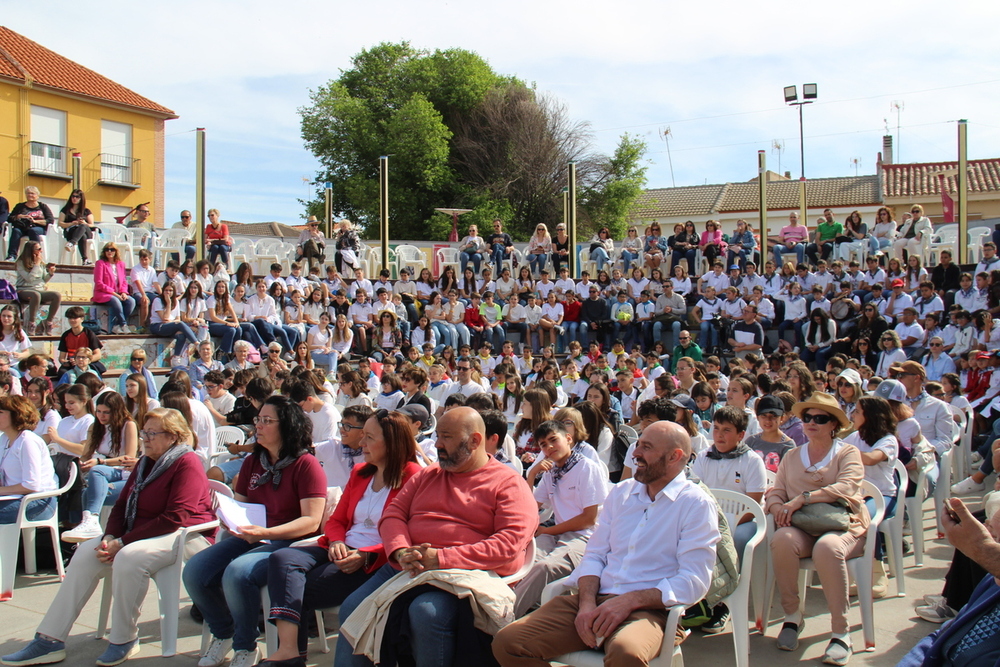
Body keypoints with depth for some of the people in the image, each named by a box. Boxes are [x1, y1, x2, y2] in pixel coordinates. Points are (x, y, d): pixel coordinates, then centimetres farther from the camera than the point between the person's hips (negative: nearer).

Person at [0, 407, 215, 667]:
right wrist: (109, 538, -8)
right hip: (139, 536, 9)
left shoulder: (187, 463, -13)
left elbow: (175, 518, -21)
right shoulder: (145, 463, 17)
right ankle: (49, 640, -5)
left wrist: (122, 542, -20)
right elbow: (122, 504, 13)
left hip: (186, 536, -9)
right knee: (86, 553, -8)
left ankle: (124, 640, -14)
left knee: (129, 557, -33)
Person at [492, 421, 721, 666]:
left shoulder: (697, 504, -1)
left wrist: (630, 600, -17)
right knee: (507, 642, -12)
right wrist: (587, 603, -6)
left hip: (647, 609, -6)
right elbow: (595, 554, 14)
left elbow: (694, 582, -7)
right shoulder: (621, 492, 17)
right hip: (597, 600, 6)